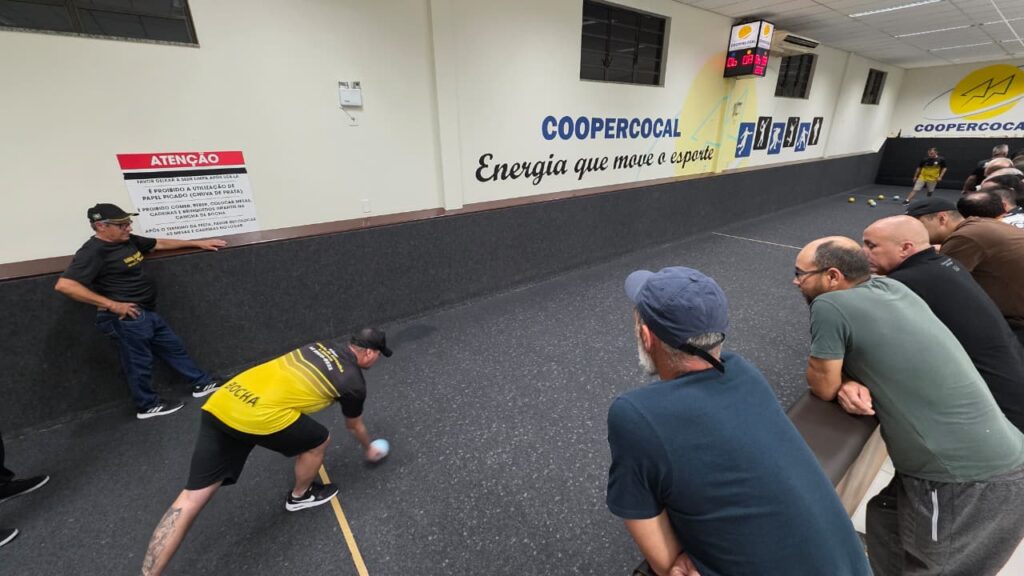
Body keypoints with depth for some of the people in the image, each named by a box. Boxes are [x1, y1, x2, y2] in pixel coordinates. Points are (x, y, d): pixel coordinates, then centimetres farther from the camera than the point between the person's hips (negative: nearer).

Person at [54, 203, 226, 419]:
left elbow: (160, 243, 22)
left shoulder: (128, 240, 6)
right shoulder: (93, 252, -18)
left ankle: (202, 383, 30)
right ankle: (148, 405, 23)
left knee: (173, 347, 17)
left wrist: (198, 243, 26)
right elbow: (64, 285, -25)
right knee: (139, 361, 5)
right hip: (126, 317, -9)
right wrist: (112, 305, -25)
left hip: (146, 312, 9)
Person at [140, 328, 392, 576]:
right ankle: (299, 496, 42)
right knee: (318, 441, 18)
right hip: (260, 416, -7)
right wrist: (369, 449, 42)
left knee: (190, 500, 13)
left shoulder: (324, 346, 19)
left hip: (221, 400, 7)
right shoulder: (354, 382, 3)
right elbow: (354, 426, 22)